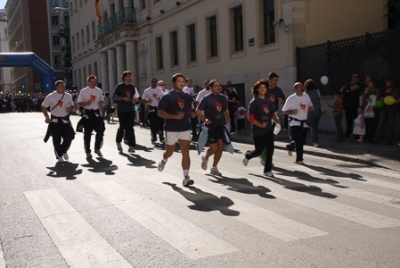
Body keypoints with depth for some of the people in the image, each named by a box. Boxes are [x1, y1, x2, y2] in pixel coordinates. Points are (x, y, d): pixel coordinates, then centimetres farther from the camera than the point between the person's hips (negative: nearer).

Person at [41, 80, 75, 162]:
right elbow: (43, 107, 2)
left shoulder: (68, 96, 2)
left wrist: (70, 108, -8)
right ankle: (59, 155, 22)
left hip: (65, 120, 2)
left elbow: (72, 105, 16)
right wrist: (47, 117, -6)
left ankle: (64, 151, 23)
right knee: (56, 139, 1)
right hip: (55, 121, -2)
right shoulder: (50, 97, -6)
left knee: (69, 137, -6)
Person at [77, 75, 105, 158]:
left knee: (100, 130, -3)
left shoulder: (99, 91, 8)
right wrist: (86, 103, -20)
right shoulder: (83, 91, -3)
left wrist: (101, 104, -3)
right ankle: (88, 151, 13)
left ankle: (97, 148, 16)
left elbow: (102, 101, 20)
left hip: (97, 112, 3)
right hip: (88, 113, -3)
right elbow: (79, 103, -2)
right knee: (87, 133, 2)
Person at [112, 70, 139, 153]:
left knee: (130, 128, -1)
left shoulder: (132, 87, 9)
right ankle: (118, 142, 29)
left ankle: (131, 146, -1)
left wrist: (134, 100, -2)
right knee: (122, 127, 5)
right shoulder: (119, 86, -3)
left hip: (131, 110, 3)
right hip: (122, 111, -3)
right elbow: (114, 97, -7)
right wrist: (123, 98, -19)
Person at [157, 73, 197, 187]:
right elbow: (160, 113, -13)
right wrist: (175, 116, -25)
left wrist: (192, 113, 2)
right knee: (169, 152, 12)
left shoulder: (187, 96, 9)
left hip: (185, 128, 4)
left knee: (186, 153, -4)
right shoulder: (167, 97, -8)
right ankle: (163, 161, 47)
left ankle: (186, 177, -2)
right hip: (171, 129, -3)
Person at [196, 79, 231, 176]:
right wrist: (204, 120, -17)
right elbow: (198, 111, -5)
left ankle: (214, 168, 13)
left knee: (220, 147, 0)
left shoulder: (223, 98, 8)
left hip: (221, 125, 5)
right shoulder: (207, 98, -7)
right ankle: (205, 158, 25)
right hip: (211, 126, -5)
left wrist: (227, 117, 1)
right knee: (214, 148, -8)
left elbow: (226, 110, 21)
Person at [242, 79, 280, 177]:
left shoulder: (269, 101, 6)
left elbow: (273, 113, 13)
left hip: (268, 130, 5)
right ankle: (247, 155, 39)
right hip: (257, 131, -4)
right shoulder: (254, 102, -10)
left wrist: (276, 119, -8)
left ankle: (267, 170, 9)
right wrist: (260, 125, -24)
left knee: (270, 149, -3)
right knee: (259, 151, 5)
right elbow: (250, 117, -14)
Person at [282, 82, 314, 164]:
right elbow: (284, 111, -6)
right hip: (294, 123, -5)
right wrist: (292, 112, -24)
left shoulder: (306, 96, 4)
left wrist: (311, 108, -8)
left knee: (303, 140, 10)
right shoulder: (291, 99, -10)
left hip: (304, 123, 6)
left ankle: (290, 146, 39)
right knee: (298, 141, -9)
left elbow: (310, 106, 17)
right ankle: (299, 159, 3)